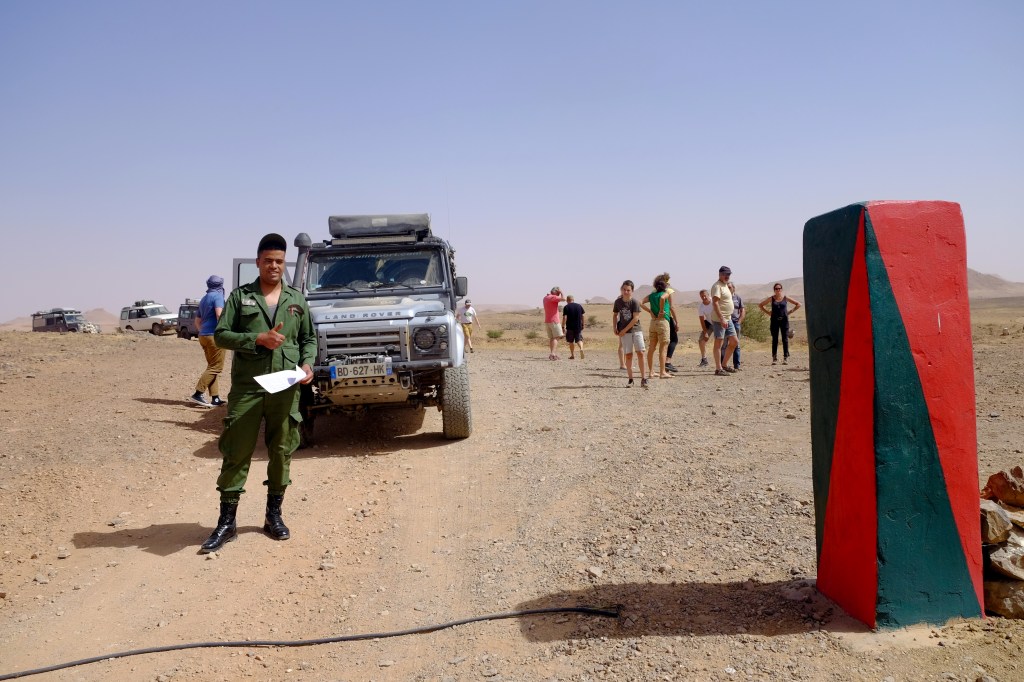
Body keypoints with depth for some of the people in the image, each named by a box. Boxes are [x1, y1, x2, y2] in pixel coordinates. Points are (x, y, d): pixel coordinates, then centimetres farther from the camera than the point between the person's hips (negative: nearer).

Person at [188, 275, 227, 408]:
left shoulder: (204, 299, 21)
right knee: (215, 367, -7)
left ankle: (215, 398, 8)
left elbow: (197, 321, 26)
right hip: (214, 336, -9)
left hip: (203, 336, 9)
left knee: (212, 367, 10)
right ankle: (198, 394, -12)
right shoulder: (218, 296, -6)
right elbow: (220, 314, -21)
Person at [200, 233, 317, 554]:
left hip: (286, 389, 2)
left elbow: (310, 338, 15)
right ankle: (226, 522, 9)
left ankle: (274, 515, 22)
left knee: (281, 452, 8)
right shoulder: (240, 296, 4)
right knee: (236, 453, 0)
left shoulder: (297, 299, 10)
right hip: (246, 387, -2)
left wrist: (307, 364, -4)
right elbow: (220, 334, 0)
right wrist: (258, 339, -14)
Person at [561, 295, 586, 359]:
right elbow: (583, 316, 8)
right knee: (579, 339, 9)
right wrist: (583, 325, 18)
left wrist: (563, 327, -7)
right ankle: (581, 348, -20)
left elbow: (564, 318, -10)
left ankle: (572, 355, 12)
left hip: (570, 327, -2)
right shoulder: (579, 306, 5)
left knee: (570, 341, 10)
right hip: (578, 327, 2)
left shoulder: (566, 307, -5)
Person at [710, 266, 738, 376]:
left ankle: (724, 365, 20)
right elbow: (715, 303, -21)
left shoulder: (725, 285, 19)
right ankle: (718, 369, -4)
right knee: (719, 343, -7)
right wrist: (722, 319, -27)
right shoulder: (717, 286, -11)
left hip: (728, 319, 10)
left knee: (733, 342, 11)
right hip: (719, 319, -10)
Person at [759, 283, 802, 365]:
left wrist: (790, 312, 3)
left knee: (785, 339, -2)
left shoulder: (785, 298, 4)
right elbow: (760, 305, 12)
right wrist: (768, 313, 4)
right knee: (774, 340, 2)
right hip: (774, 320, 0)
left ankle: (786, 358, 2)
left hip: (784, 320, 0)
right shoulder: (771, 298, 4)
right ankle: (774, 358, 6)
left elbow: (798, 304, 10)